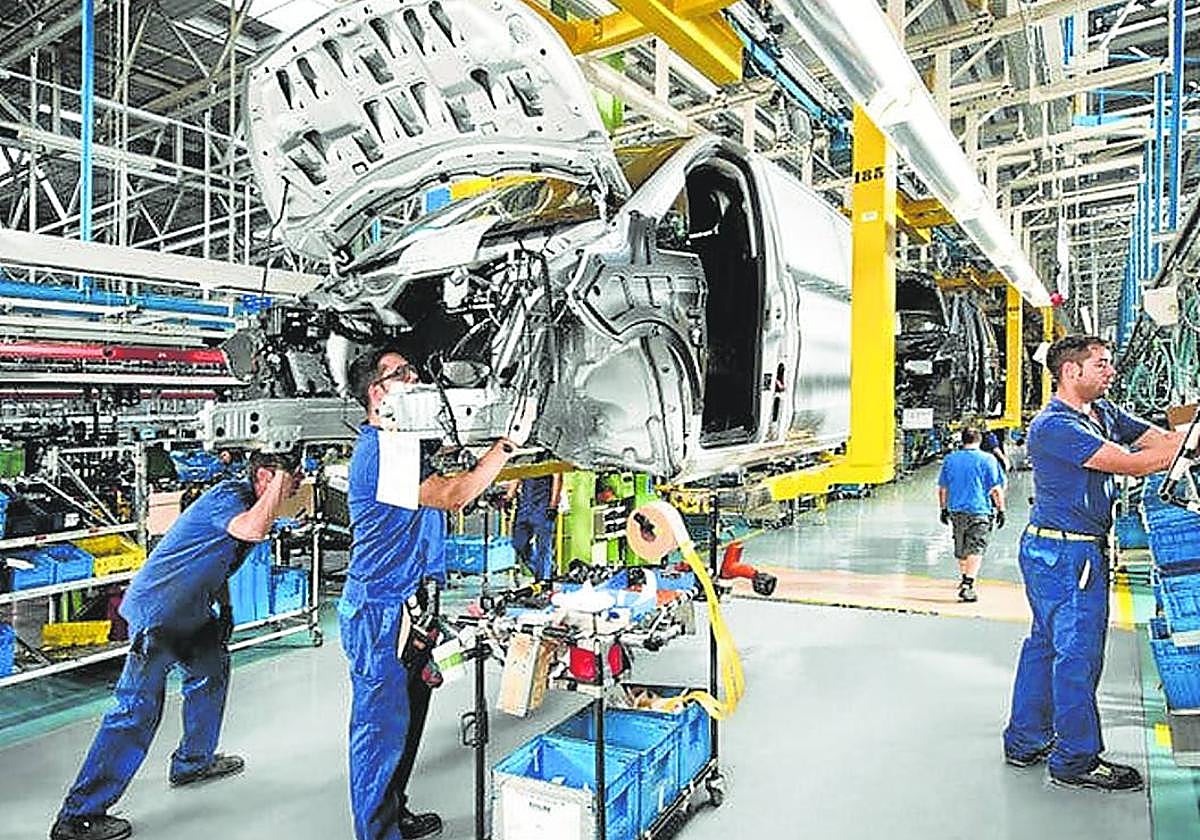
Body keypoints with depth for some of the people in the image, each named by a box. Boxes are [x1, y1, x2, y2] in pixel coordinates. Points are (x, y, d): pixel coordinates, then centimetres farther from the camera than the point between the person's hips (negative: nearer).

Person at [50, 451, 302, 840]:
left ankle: (193, 761, 40)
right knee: (138, 710, -8)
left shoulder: (248, 500, 9)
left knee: (212, 669, 23)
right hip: (157, 612, -10)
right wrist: (281, 481, -30)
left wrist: (225, 607, 18)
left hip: (189, 611, 10)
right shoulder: (229, 496, -20)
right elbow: (254, 531, -43)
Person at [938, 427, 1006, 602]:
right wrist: (1001, 510, 3)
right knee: (975, 549, -6)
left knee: (961, 549, 18)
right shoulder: (987, 460, -5)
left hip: (956, 511, 5)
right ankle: (968, 585, -16)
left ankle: (965, 579, 35)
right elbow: (996, 489, -6)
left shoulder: (950, 459, 7)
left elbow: (942, 489, 11)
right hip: (979, 511, -4)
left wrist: (944, 509, 19)